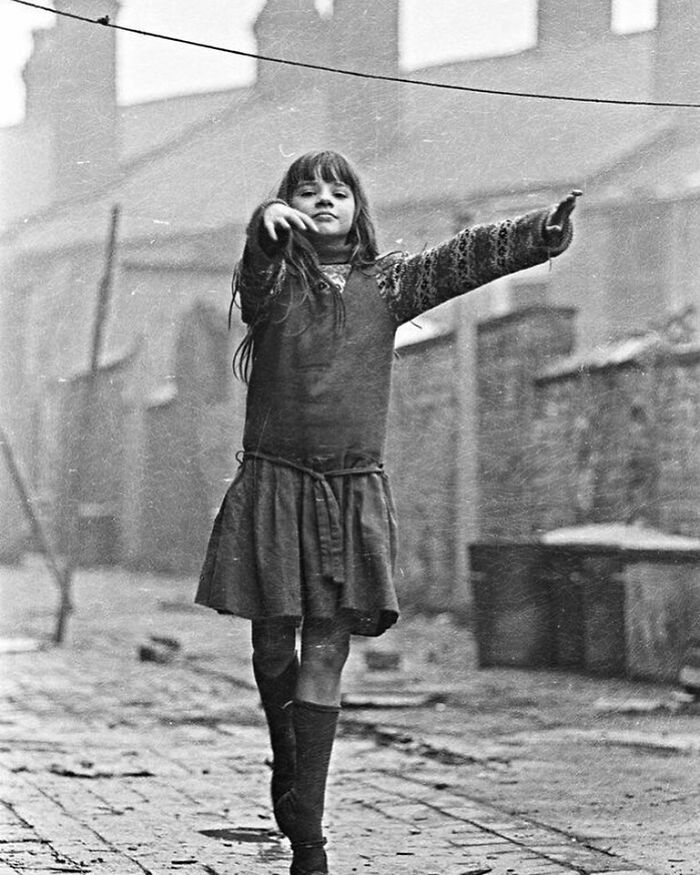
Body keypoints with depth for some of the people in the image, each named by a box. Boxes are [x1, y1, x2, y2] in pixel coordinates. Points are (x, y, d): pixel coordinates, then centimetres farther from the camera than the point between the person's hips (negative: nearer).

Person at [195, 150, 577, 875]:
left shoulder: (387, 284, 10)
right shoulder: (274, 281, 3)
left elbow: (470, 255, 0)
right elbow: (257, 261, -19)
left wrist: (547, 229, -15)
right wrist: (268, 222, -43)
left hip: (355, 494, 1)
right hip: (274, 486, -1)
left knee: (325, 660, -2)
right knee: (273, 648, 7)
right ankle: (287, 767, 35)